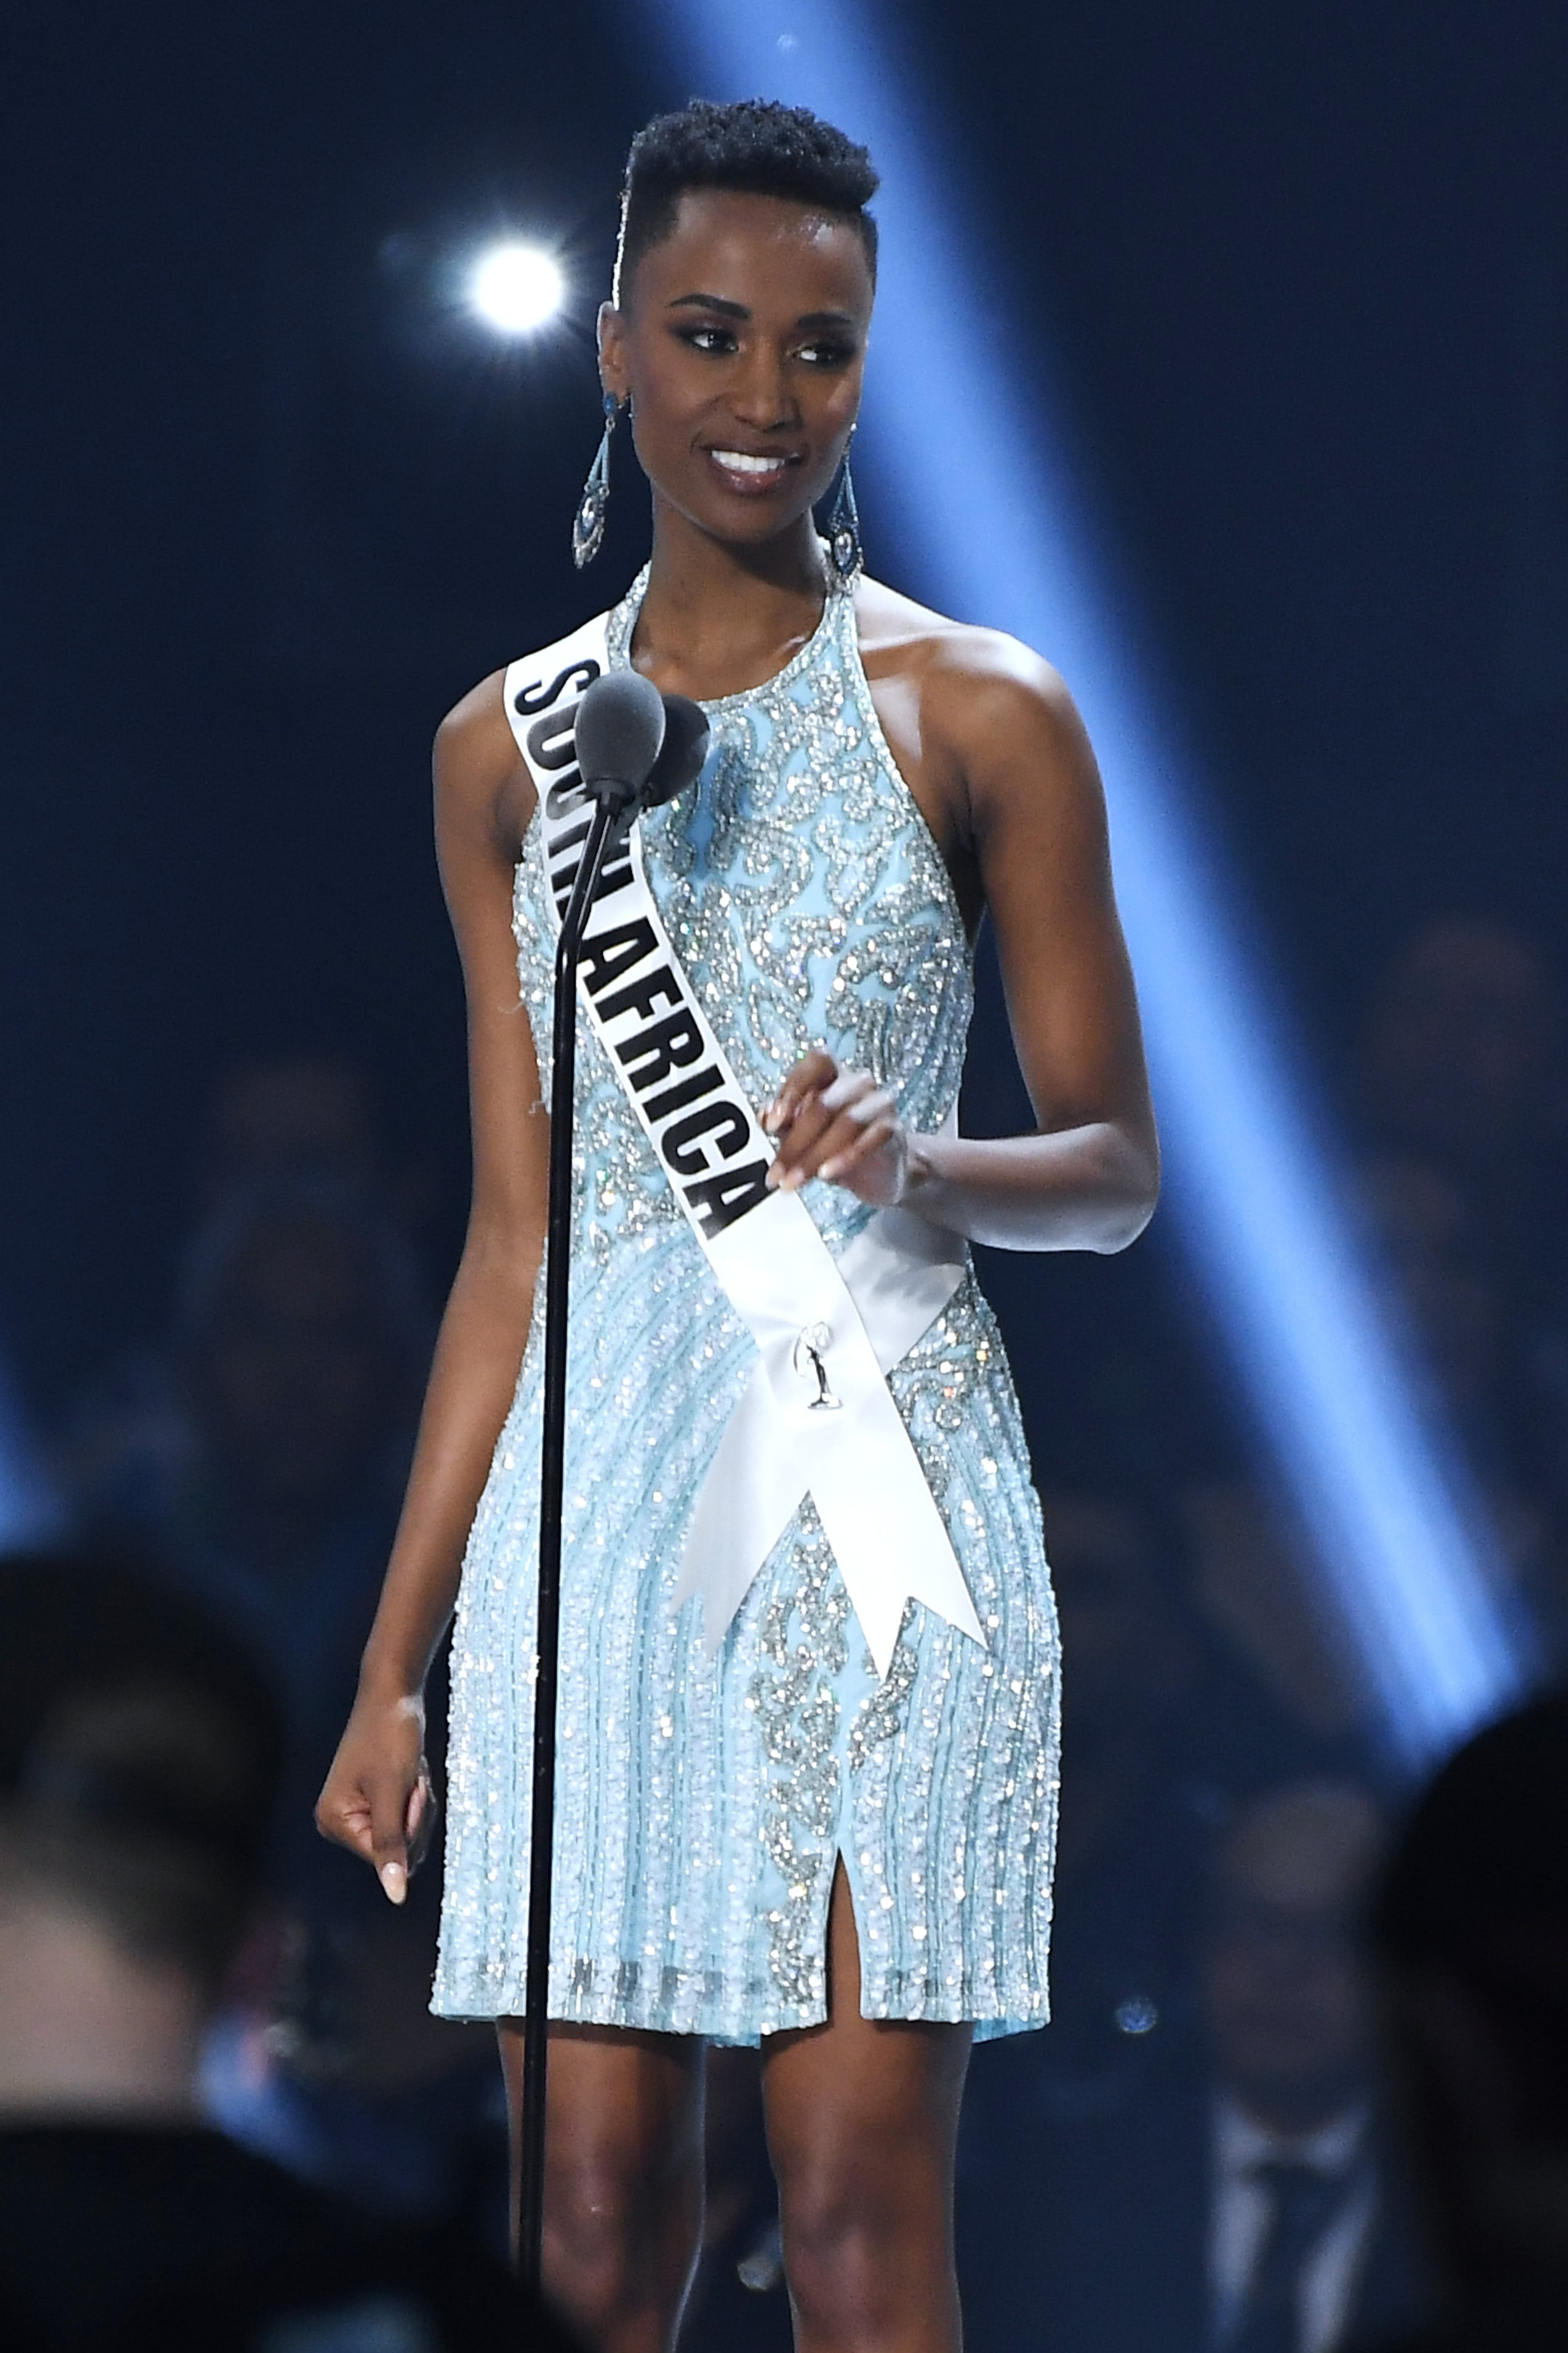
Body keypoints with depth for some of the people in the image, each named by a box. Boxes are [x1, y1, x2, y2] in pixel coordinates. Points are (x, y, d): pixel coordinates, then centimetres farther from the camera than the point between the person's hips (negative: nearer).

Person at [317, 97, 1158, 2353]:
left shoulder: (977, 715, 2)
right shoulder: (513, 747, 12)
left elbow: (1119, 1169, 6)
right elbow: (512, 1237, 15)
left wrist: (918, 1170, -17)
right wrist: (394, 1666, 13)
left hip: (879, 1485, -3)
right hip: (596, 1495, 3)